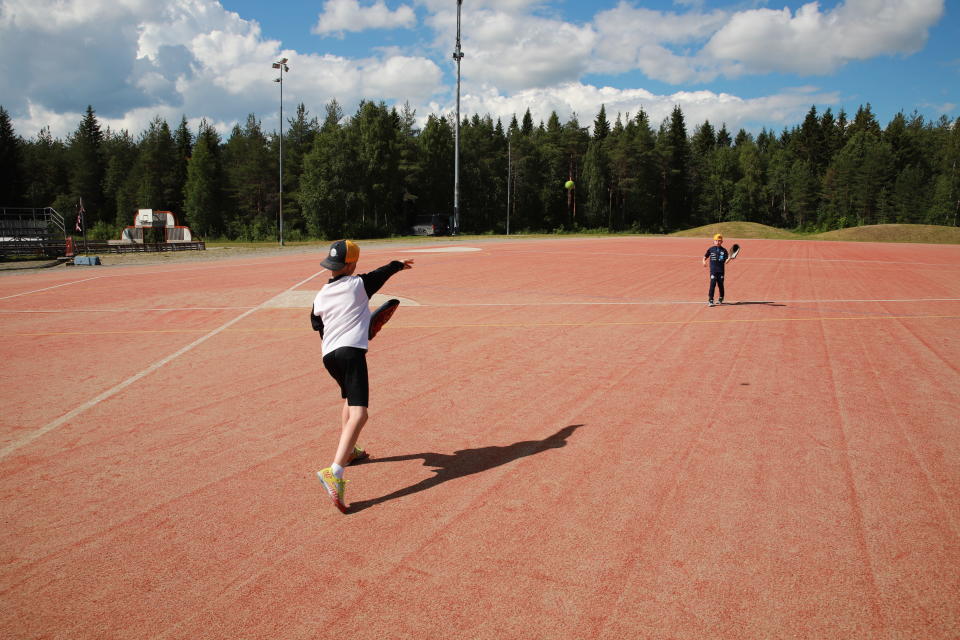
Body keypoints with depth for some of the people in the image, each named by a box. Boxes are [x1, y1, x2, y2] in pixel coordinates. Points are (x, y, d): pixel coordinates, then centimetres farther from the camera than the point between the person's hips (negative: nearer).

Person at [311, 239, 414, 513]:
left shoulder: (320, 297, 13)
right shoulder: (359, 284, 2)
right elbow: (383, 272, 19)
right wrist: (399, 264, 39)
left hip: (328, 355, 7)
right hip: (351, 352, -7)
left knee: (349, 400, 32)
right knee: (358, 415, -16)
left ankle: (348, 451, 47)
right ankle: (334, 472, -33)